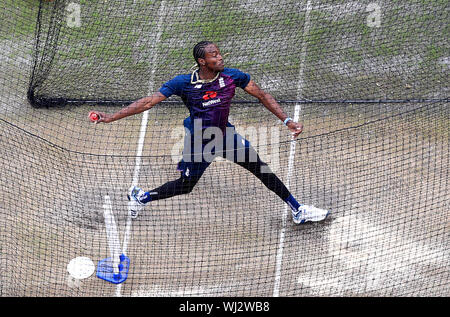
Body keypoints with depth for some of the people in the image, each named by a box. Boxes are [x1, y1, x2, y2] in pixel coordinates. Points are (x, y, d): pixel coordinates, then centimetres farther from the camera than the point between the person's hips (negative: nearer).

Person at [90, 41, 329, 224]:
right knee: (185, 186, 6)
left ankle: (297, 211, 15)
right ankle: (140, 197, 33)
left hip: (225, 134, 3)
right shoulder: (184, 83, -23)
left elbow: (262, 96, -3)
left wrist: (286, 120, -10)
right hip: (199, 140, -3)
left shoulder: (233, 76, -16)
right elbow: (148, 102, -21)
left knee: (260, 168, 1)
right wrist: (111, 118, -25)